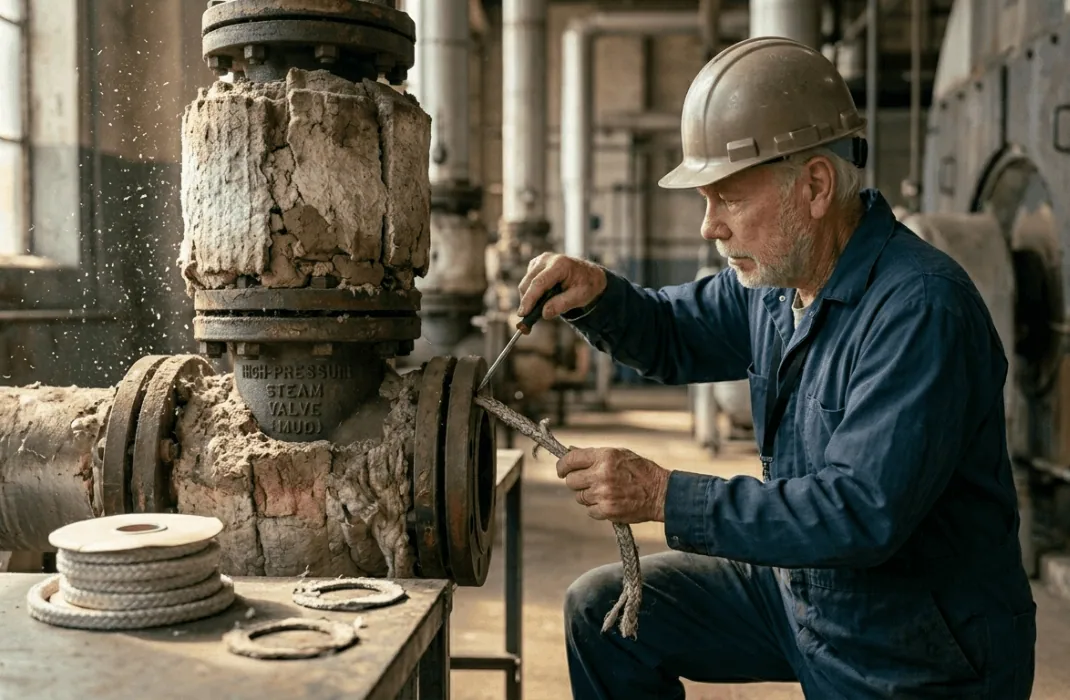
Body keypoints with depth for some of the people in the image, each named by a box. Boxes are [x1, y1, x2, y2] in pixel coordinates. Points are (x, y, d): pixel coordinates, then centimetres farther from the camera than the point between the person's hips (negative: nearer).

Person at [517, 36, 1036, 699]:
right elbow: (676, 335, 14)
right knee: (601, 609, 5)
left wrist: (666, 496, -31)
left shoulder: (921, 309, -27)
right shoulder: (774, 278, -2)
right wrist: (597, 294, -8)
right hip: (801, 588, 7)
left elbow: (865, 513, -32)